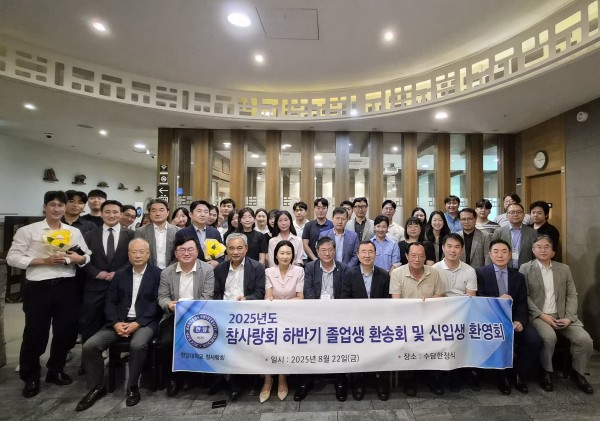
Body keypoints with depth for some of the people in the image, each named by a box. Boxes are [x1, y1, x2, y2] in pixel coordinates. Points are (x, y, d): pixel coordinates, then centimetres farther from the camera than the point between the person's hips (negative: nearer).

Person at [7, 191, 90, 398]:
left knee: (66, 330, 12)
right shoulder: (27, 231, 0)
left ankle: (56, 370, 32)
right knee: (35, 332, 7)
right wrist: (43, 261, -17)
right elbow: (12, 258, -5)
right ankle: (30, 377, 27)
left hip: (67, 286, 3)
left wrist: (78, 258, -12)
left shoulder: (74, 232, 10)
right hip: (38, 287, -3)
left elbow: (87, 257, 11)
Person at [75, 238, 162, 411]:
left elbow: (157, 303, -9)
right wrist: (116, 323, -9)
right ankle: (96, 387, 9)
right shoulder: (120, 274, 11)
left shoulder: (157, 274, -4)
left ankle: (132, 388, -8)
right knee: (89, 346, -13)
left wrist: (137, 323, -18)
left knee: (137, 345, -33)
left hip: (145, 322, -5)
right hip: (120, 321, 5)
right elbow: (111, 301, 8)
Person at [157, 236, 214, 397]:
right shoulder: (166, 272, 7)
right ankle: (172, 378, 6)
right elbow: (162, 297, 7)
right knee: (166, 342, -22)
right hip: (174, 316, 2)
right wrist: (169, 304, -17)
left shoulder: (207, 270, -3)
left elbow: (207, 298, -7)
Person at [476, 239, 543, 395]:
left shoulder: (519, 277, 14)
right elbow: (478, 298, -6)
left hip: (514, 319, 4)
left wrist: (520, 321, -14)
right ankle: (503, 375, 1)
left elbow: (522, 303, 4)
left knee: (535, 341, -20)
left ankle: (519, 374, 8)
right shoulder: (480, 273, 2)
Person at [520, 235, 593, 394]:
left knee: (585, 339, -17)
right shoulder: (525, 268, -2)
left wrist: (569, 317, -6)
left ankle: (578, 373, 10)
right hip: (538, 316, -4)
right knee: (549, 337, -30)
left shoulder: (564, 269, 11)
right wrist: (542, 315, -14)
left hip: (562, 316, 4)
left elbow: (572, 295, 8)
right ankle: (546, 372, -5)